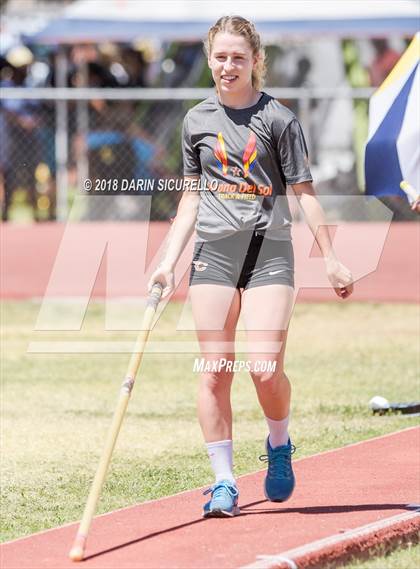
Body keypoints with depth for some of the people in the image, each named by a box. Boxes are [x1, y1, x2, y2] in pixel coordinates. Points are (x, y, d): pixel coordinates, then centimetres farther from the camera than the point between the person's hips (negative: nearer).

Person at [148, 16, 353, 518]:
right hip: (213, 251, 3)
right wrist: (168, 261, 8)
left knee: (265, 369, -13)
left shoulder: (277, 118, -1)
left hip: (269, 250, -3)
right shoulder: (197, 120, 9)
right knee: (215, 371, -2)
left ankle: (279, 446, 18)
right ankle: (223, 483, 4)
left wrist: (330, 259, -2)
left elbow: (303, 191, 1)